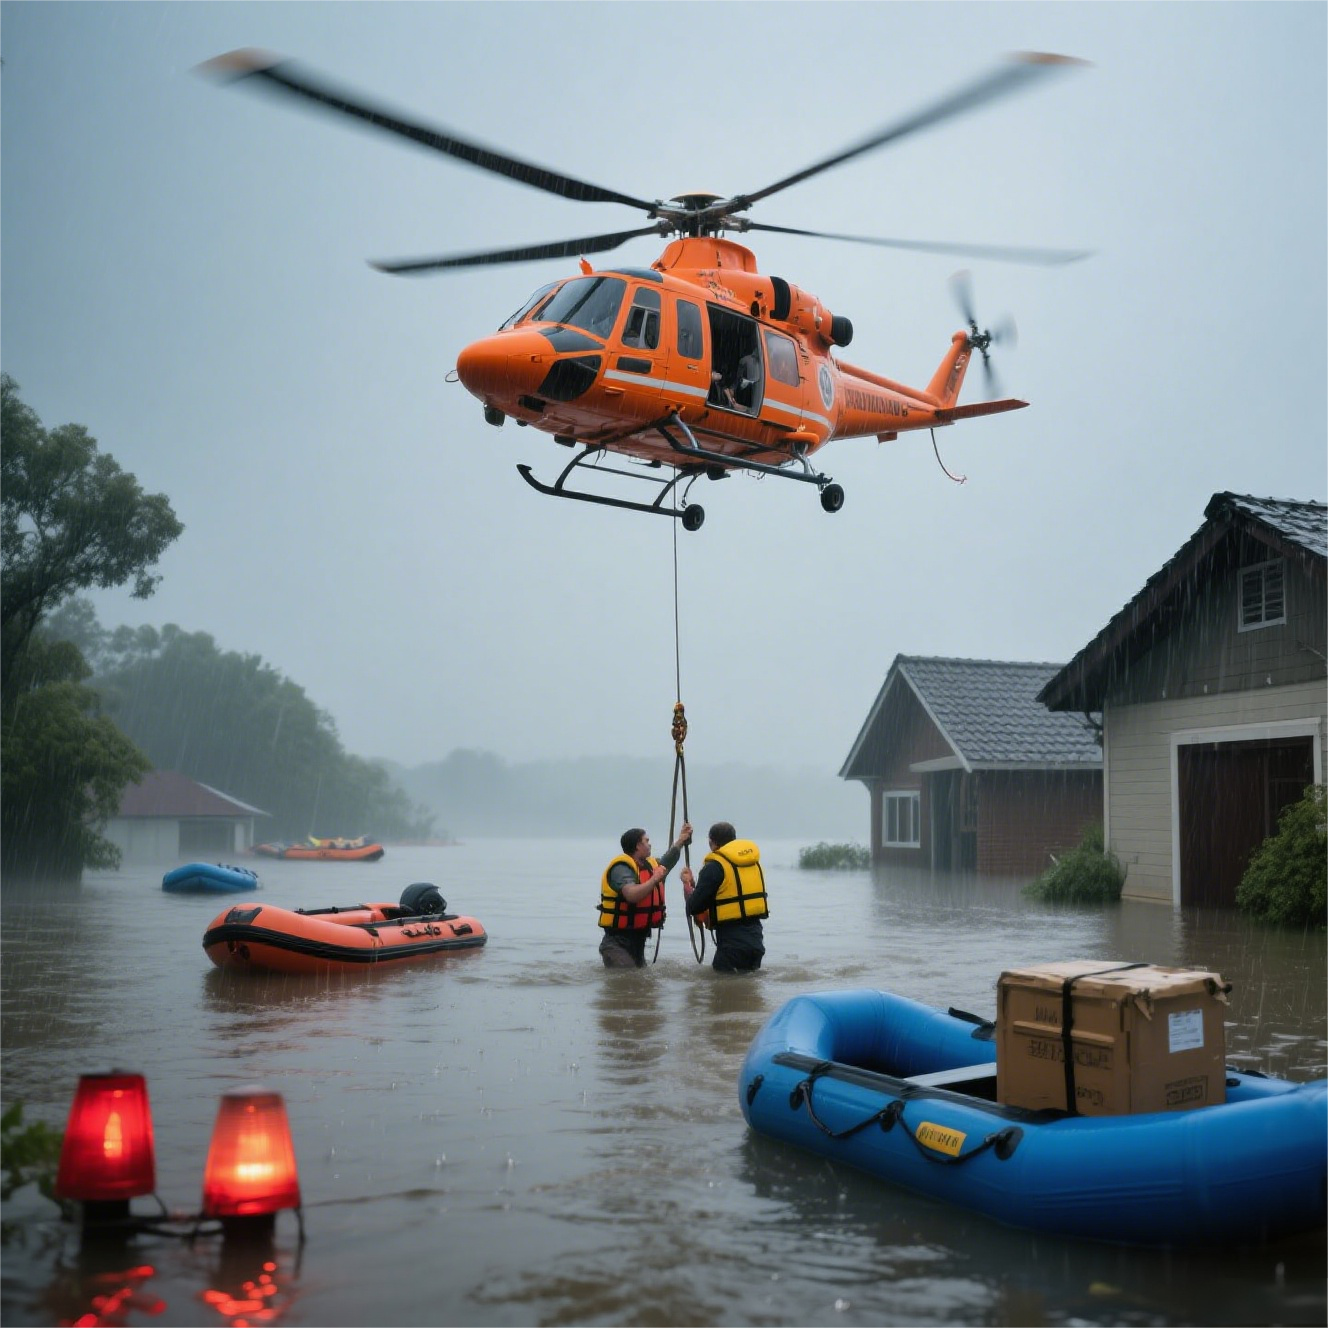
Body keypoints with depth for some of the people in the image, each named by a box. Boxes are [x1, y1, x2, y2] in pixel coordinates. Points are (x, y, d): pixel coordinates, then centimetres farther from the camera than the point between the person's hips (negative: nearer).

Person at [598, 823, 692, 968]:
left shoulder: (649, 865, 10)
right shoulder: (621, 867, -16)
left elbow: (668, 859, 34)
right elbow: (632, 895, -34)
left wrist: (681, 840, 34)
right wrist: (654, 880, -26)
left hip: (638, 941, 9)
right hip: (618, 942, -9)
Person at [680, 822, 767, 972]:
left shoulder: (714, 866, -9)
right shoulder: (753, 860, 12)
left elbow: (695, 907, -9)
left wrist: (688, 885, 11)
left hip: (732, 939, -7)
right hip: (756, 935, 7)